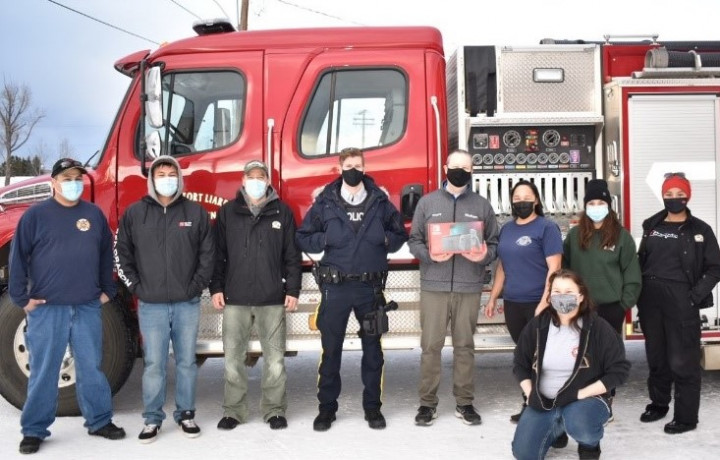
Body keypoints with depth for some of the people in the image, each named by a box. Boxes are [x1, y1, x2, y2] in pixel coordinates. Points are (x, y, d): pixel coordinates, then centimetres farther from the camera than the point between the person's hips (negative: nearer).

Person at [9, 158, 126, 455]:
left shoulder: (94, 214, 9)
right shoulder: (36, 215, -1)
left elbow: (106, 254, 16)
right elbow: (18, 257, -1)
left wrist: (107, 290, 13)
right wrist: (21, 297, -4)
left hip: (88, 308, 3)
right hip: (46, 308, -2)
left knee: (91, 367, 9)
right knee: (43, 371, 4)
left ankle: (99, 421, 21)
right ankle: (34, 430, 15)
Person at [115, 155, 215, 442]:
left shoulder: (196, 212, 4)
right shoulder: (135, 213, 3)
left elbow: (208, 253, 6)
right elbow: (121, 253, 7)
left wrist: (198, 285, -2)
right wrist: (135, 286, -1)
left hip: (187, 304, 1)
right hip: (151, 305, -1)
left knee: (187, 362, 9)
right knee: (153, 364, 3)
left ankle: (186, 414, 21)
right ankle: (152, 419, 13)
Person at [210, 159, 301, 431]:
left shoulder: (282, 212, 6)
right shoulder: (227, 212, 8)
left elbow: (292, 255, 4)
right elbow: (217, 253, 8)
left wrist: (292, 290, -1)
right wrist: (216, 288, 1)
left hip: (272, 298, -1)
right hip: (235, 298, 1)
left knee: (274, 358, 5)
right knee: (233, 358, 5)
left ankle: (274, 409, 17)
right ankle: (233, 410, 18)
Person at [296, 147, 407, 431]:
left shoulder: (380, 202, 4)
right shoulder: (325, 203, 1)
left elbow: (400, 234, 13)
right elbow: (303, 238, 5)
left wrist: (386, 240, -7)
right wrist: (326, 240, -11)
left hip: (371, 287, 1)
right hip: (335, 287, -1)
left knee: (372, 348, 9)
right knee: (331, 349, 5)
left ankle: (372, 406, 22)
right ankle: (327, 407, 18)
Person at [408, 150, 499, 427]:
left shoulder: (482, 206, 9)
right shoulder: (427, 202, 7)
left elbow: (493, 243, 10)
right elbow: (414, 241, 6)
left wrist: (484, 255, -12)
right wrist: (428, 255, -13)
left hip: (469, 288, 1)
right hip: (433, 286, -1)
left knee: (465, 345, 7)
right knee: (431, 345, 2)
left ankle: (465, 403, 17)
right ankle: (428, 403, 12)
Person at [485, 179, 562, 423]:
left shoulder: (547, 227, -6)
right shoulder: (507, 229, 13)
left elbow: (554, 268, -12)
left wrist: (545, 302, -19)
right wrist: (493, 298, 16)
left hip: (538, 303, -6)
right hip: (512, 304, 6)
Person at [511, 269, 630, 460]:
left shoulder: (598, 328, -11)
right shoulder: (537, 325, -2)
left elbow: (619, 370, -11)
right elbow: (520, 364, 9)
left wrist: (581, 394, -18)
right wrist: (530, 394, -7)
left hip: (586, 399, -3)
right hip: (543, 402, 4)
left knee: (580, 427, -37)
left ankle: (590, 444, 3)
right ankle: (556, 427, 21)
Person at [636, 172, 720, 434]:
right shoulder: (651, 227, 11)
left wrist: (696, 295, -12)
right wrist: (639, 293, 4)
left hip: (681, 301, -4)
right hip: (650, 300, 4)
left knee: (682, 360, -3)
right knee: (656, 356, 15)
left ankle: (686, 417, 6)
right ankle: (658, 403, 30)